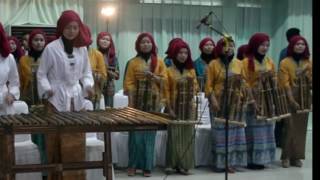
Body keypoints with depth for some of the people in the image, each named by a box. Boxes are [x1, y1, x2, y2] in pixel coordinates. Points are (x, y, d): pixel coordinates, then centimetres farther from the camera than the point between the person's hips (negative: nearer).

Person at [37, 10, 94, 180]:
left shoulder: (82, 48, 7)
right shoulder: (51, 48, -6)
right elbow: (41, 73, 0)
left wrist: (88, 85, -5)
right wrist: (46, 89, -16)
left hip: (77, 101, 4)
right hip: (57, 101, -4)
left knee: (77, 146, 7)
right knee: (57, 145, -2)